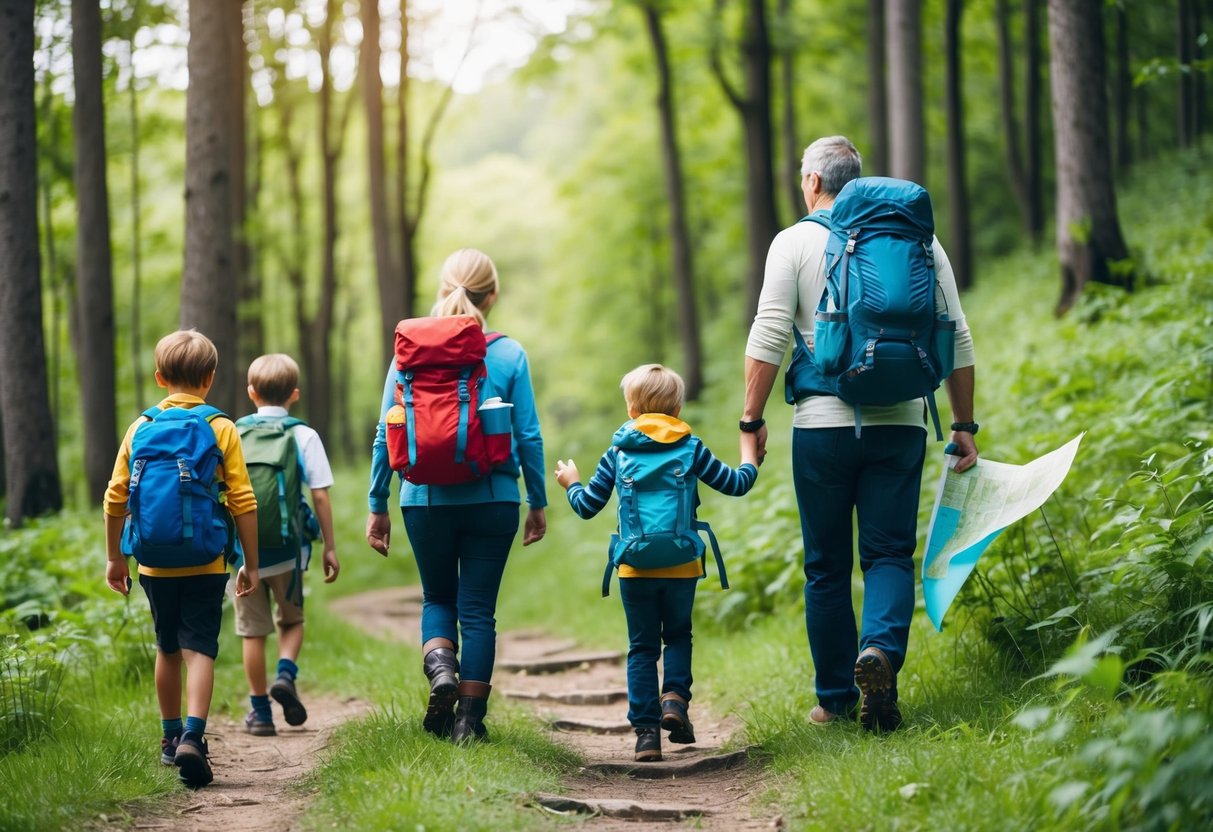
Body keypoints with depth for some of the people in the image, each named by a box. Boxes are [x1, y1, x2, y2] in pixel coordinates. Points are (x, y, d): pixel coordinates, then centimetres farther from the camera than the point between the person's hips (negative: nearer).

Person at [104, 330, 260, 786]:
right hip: (205, 562, -3)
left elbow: (116, 497, 3)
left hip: (154, 562, 3)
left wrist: (115, 557, 13)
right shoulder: (221, 429, -5)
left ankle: (171, 736, 28)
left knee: (168, 649, 17)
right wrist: (251, 564, 1)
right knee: (199, 648, -5)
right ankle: (192, 737, -22)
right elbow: (243, 502, -6)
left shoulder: (141, 427, 2)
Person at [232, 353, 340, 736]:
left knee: (253, 630, 10)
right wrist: (329, 546, 3)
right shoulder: (304, 436, -2)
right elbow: (320, 496, -4)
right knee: (291, 619, 19)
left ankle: (260, 711, 13)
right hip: (286, 548, -1)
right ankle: (286, 675, -6)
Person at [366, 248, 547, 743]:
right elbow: (528, 436, -1)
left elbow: (385, 435, 1)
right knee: (478, 609, 7)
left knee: (437, 598, 20)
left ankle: (439, 665, -8)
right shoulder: (509, 355, -3)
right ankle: (469, 719, 6)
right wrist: (538, 502, 10)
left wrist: (378, 506, 8)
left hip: (427, 499, 1)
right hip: (492, 499, -1)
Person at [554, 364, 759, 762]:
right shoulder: (692, 448, 1)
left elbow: (587, 506, 5)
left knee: (642, 647, 8)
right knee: (678, 635, 21)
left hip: (635, 568, 0)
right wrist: (750, 453, 25)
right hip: (682, 567, 0)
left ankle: (646, 731, 2)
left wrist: (571, 483, 27)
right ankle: (675, 696, -4)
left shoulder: (618, 453, 2)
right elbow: (736, 484, 6)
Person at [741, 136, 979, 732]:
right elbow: (957, 340, 7)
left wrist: (752, 421, 0)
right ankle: (881, 650, -23)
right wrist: (964, 425, 13)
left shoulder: (795, 243, 0)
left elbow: (767, 340, -6)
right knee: (889, 554, 4)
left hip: (823, 425, -1)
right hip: (900, 424, 2)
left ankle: (836, 698, 13)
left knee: (827, 566, 9)